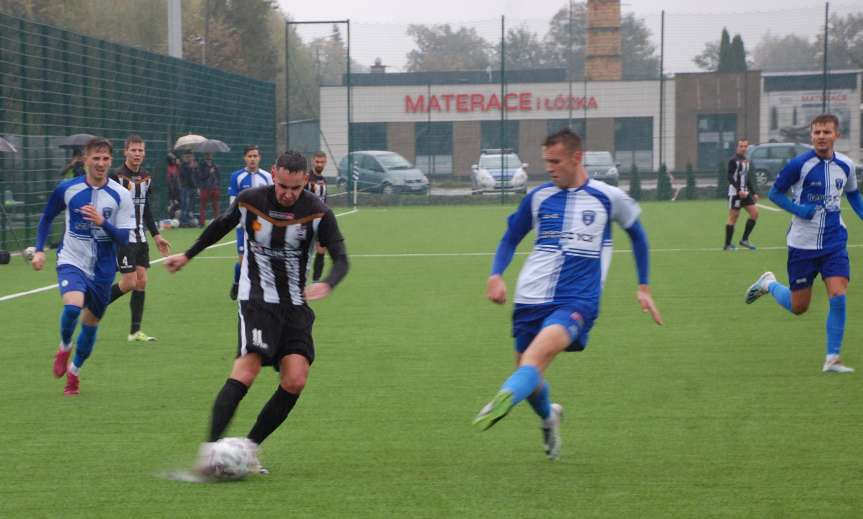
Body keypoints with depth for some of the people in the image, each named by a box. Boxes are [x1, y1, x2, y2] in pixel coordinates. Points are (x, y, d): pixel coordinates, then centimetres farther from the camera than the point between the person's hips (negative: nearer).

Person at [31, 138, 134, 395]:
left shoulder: (120, 195, -8)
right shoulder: (67, 189, -6)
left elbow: (124, 239, -10)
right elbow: (47, 217, 11)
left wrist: (102, 222, -27)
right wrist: (39, 250, 2)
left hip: (102, 269, 2)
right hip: (71, 261, -2)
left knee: (91, 323, 11)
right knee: (72, 306, -28)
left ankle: (74, 371, 35)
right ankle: (64, 347, 2)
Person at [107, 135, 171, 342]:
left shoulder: (146, 178, 10)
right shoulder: (117, 176, -12)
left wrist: (156, 235, 19)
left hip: (140, 238, 7)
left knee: (141, 282, 2)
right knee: (129, 282, -11)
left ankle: (135, 331, 7)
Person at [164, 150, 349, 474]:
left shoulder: (317, 213, -7)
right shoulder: (249, 201, -7)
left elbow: (341, 258, -10)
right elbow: (222, 225, 15)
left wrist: (328, 284, -32)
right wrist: (188, 256, 25)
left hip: (295, 307, 3)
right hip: (256, 300, -3)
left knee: (295, 381, -11)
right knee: (246, 371, -23)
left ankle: (249, 448, 3)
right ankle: (210, 447, -29)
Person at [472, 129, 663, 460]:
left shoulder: (609, 198, 1)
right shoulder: (538, 197, 7)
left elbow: (637, 234, 19)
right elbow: (511, 238, 18)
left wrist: (644, 288, 19)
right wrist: (496, 276, 0)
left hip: (577, 300, -4)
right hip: (532, 299, 4)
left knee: (541, 349, -32)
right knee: (528, 378, 8)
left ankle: (504, 400, -56)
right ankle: (548, 418, 41)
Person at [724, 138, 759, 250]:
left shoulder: (746, 160, 16)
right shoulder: (733, 160, -9)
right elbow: (730, 177, -17)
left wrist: (753, 193, 19)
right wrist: (739, 190, -27)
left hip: (745, 192, 8)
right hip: (735, 193, -8)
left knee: (754, 213, 1)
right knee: (733, 217, -6)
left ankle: (744, 239, 9)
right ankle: (727, 244, 1)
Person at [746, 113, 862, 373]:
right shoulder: (799, 164, -13)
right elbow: (774, 193, -3)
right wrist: (798, 209, -18)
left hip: (834, 243, 3)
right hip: (802, 243, -3)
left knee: (838, 296, -15)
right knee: (798, 307, 6)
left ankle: (832, 359, -5)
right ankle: (769, 284, 38)